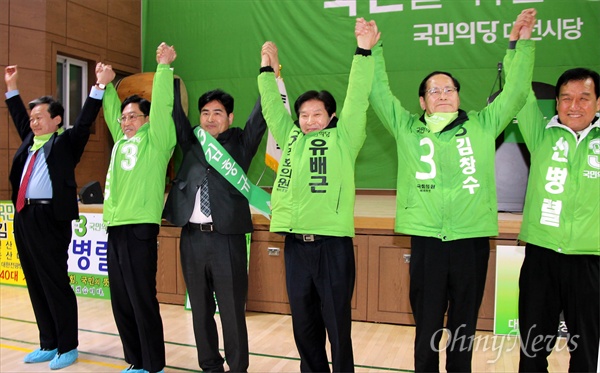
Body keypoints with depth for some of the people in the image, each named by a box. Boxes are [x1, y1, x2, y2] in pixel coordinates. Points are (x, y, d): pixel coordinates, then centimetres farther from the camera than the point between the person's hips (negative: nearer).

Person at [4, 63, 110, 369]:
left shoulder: (66, 141, 1)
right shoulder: (30, 140, 19)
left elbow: (86, 120, -9)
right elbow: (19, 116, 33)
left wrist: (99, 86, -16)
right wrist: (12, 86, 35)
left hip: (50, 218, -7)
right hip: (24, 217, 8)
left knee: (55, 284, -3)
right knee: (35, 285, 12)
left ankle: (67, 348, 8)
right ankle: (48, 345, 23)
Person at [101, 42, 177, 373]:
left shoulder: (155, 140, 0)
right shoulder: (121, 141, 19)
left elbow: (162, 105, -10)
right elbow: (111, 111, 31)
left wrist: (164, 67, -11)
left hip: (139, 228, -8)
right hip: (115, 228, 8)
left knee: (143, 301, -4)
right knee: (121, 302, 12)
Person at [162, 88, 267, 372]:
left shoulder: (241, 142, 6)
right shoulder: (191, 142, 14)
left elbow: (261, 114, -2)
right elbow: (175, 112, 13)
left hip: (227, 237, -3)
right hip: (192, 237, 4)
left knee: (232, 310, 2)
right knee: (200, 309, 12)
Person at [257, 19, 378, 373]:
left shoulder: (343, 139, 3)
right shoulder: (291, 138, 15)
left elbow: (357, 100, -4)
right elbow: (272, 106, 19)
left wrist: (363, 53, -8)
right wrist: (267, 68, 16)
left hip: (333, 244, -4)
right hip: (296, 244, 5)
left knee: (337, 323, 4)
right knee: (304, 324, 14)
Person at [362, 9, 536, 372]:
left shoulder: (482, 126, 10)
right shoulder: (407, 128, 8)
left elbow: (515, 93, 8)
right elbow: (379, 93, 7)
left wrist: (523, 44, 1)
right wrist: (372, 50, 1)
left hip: (472, 241, 1)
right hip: (426, 241, 0)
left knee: (464, 327, 11)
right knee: (427, 327, 8)